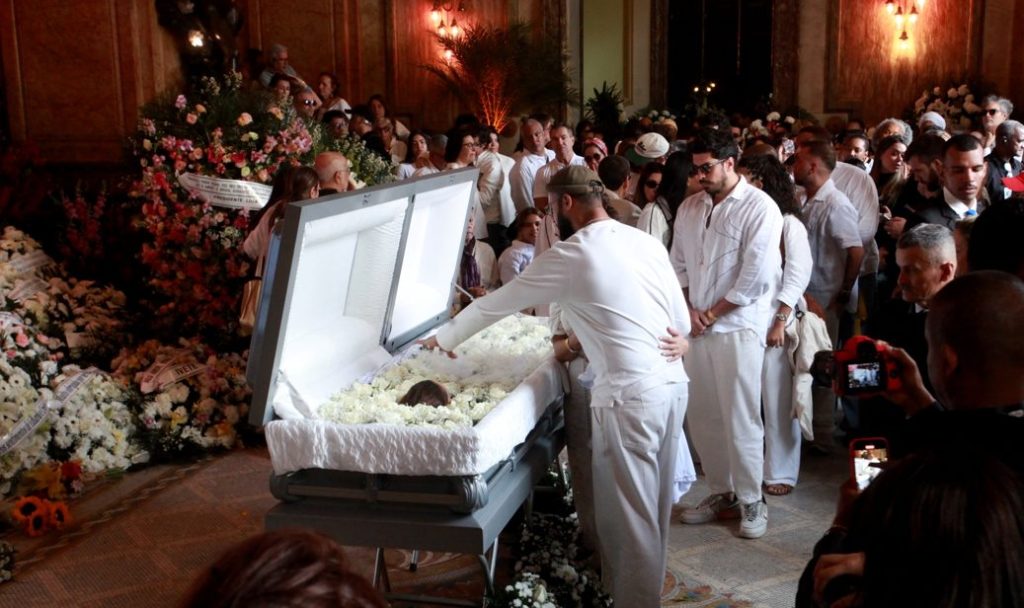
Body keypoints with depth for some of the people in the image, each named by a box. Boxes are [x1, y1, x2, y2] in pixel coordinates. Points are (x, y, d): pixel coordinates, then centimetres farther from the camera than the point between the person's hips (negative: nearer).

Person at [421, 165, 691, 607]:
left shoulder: (570, 256, -9)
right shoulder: (647, 242, 9)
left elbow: (498, 303, 3)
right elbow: (683, 324, 12)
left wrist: (445, 337, 18)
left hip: (629, 393, -8)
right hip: (673, 382, 8)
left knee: (629, 515, 4)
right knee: (653, 506, 19)